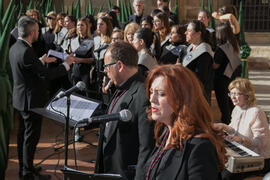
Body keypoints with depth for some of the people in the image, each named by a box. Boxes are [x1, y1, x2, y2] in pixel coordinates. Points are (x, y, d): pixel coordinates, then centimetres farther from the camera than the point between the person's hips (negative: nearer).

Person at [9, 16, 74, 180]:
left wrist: (42, 61, 19)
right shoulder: (27, 51, -26)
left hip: (20, 99, 10)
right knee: (31, 137, 1)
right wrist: (66, 64, -14)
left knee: (23, 134, 19)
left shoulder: (15, 48, 4)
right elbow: (46, 75, -25)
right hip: (31, 100, -10)